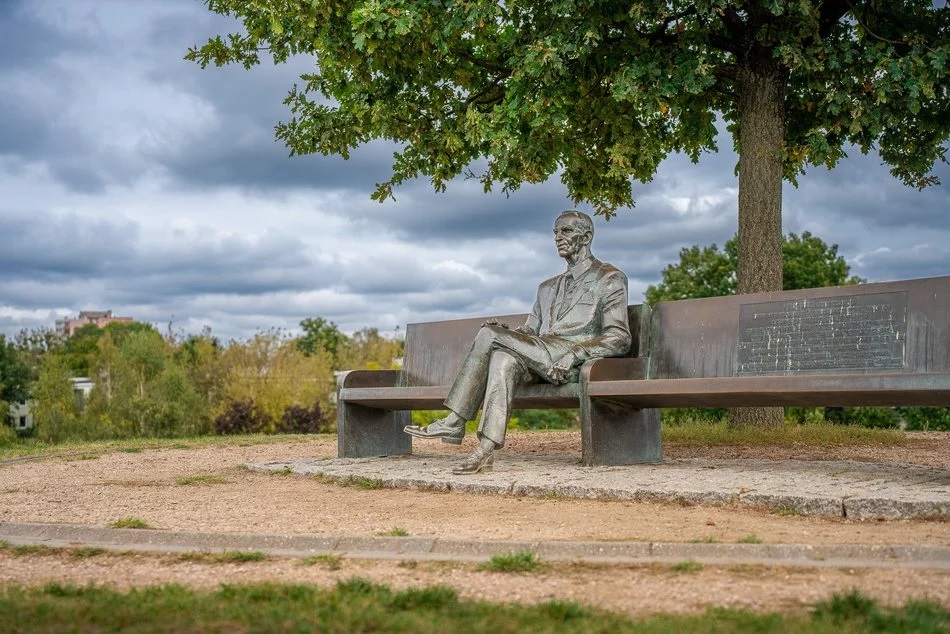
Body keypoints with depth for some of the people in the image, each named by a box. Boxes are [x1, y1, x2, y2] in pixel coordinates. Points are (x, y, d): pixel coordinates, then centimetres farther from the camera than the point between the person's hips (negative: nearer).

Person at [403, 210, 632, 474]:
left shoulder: (610, 279, 9)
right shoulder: (548, 287, 30)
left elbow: (619, 339, -3)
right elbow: (529, 332, 24)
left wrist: (574, 354, -19)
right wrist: (506, 334, -1)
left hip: (575, 363, -6)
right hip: (539, 361, 6)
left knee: (489, 333, -22)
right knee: (503, 360, -29)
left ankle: (454, 422, -23)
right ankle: (485, 451, -38)